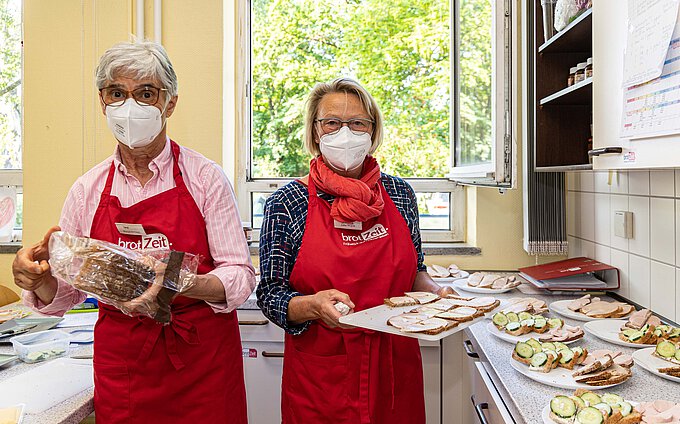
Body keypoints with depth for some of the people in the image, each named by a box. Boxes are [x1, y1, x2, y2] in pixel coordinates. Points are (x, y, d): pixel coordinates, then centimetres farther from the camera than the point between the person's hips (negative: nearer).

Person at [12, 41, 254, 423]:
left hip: (202, 359, -2)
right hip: (121, 363, 3)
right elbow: (64, 294, 9)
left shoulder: (205, 178, -6)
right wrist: (38, 278, -13)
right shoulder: (89, 189, 4)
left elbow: (241, 276, -10)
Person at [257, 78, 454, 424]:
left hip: (395, 369, 3)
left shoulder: (399, 193, 1)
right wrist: (314, 305, -24)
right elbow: (270, 294, -6)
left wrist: (434, 291, -5)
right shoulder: (286, 204, -9)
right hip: (319, 378, -3)